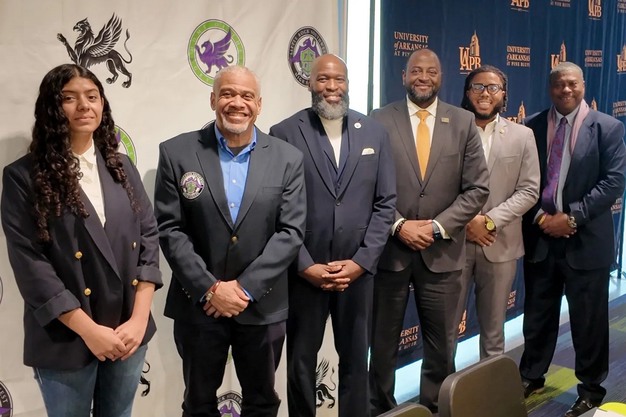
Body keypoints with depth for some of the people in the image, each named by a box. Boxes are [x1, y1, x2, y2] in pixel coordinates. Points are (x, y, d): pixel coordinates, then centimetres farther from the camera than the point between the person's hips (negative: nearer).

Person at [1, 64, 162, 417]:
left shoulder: (122, 167, 5)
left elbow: (149, 236, 2)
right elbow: (29, 263, -12)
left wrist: (139, 319, -8)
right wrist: (88, 330, -15)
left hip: (129, 332, 4)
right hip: (66, 340, -3)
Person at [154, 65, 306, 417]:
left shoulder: (288, 158, -2)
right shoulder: (177, 153, -4)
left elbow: (291, 232, -7)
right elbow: (170, 229, -7)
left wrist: (244, 288, -14)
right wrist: (209, 289, -15)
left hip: (263, 306, 1)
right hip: (199, 304, 0)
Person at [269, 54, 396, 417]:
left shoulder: (375, 132, 4)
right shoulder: (285, 133, -4)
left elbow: (386, 203, 2)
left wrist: (361, 261, -6)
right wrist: (306, 265, -11)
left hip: (358, 270, 2)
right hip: (304, 271, -2)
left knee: (356, 360, 16)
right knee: (301, 362, 14)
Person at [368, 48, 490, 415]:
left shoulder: (464, 122, 4)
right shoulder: (380, 120, -1)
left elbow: (477, 188, 0)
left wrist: (437, 226, -10)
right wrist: (399, 225, -13)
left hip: (442, 252, 1)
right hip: (389, 248, -1)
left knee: (442, 346, 12)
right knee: (383, 343, 12)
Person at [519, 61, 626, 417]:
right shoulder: (532, 127, 5)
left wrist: (572, 217, -16)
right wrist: (540, 216, -10)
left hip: (586, 239, -2)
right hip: (540, 235, 2)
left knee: (588, 319, 8)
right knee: (538, 314, 14)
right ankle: (531, 377, 31)